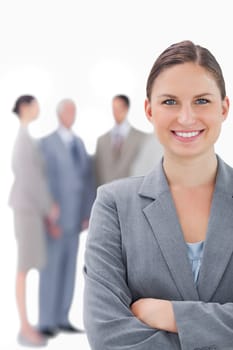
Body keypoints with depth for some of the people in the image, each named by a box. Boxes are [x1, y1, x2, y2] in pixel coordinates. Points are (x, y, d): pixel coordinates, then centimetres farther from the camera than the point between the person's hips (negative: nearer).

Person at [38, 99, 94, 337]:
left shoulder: (79, 143, 14)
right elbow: (45, 181, -13)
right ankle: (46, 322, 2)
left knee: (68, 267, 8)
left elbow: (86, 179, 13)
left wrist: (87, 213, 7)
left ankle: (62, 319, 15)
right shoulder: (46, 144, -7)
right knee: (51, 268, -5)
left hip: (74, 216, 6)